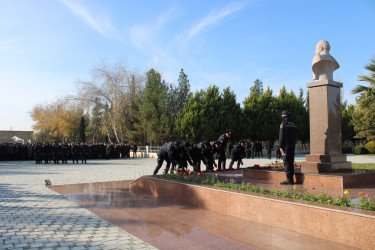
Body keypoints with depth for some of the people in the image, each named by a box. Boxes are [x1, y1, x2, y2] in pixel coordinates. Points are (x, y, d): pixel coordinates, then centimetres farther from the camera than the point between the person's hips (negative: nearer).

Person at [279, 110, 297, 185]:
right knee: (291, 162, 10)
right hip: (292, 146, 7)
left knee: (287, 163, -7)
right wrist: (293, 145, 20)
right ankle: (291, 179, 13)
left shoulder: (283, 124, -9)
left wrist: (281, 146, -9)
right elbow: (295, 136, 16)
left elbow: (281, 136, -12)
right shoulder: (293, 125, 13)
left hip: (286, 146, -7)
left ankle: (289, 179, -9)